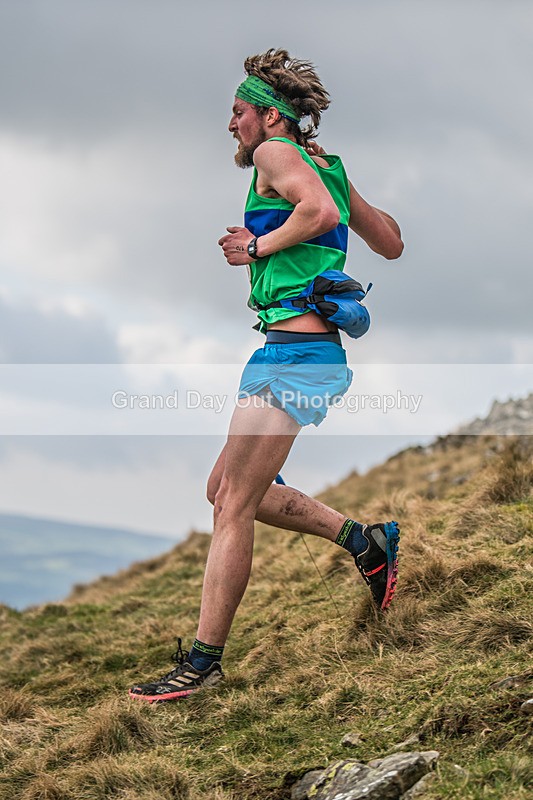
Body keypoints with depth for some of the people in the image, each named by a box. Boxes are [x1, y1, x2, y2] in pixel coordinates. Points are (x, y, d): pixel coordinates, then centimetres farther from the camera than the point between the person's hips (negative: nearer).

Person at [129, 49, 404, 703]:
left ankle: (203, 661, -4)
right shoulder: (326, 166, 20)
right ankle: (365, 540, 19)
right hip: (308, 354, 10)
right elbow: (392, 244, 25)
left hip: (293, 354, -10)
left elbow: (321, 211, -25)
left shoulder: (276, 153, -5)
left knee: (233, 505, -8)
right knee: (226, 490, 16)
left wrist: (258, 247, -11)